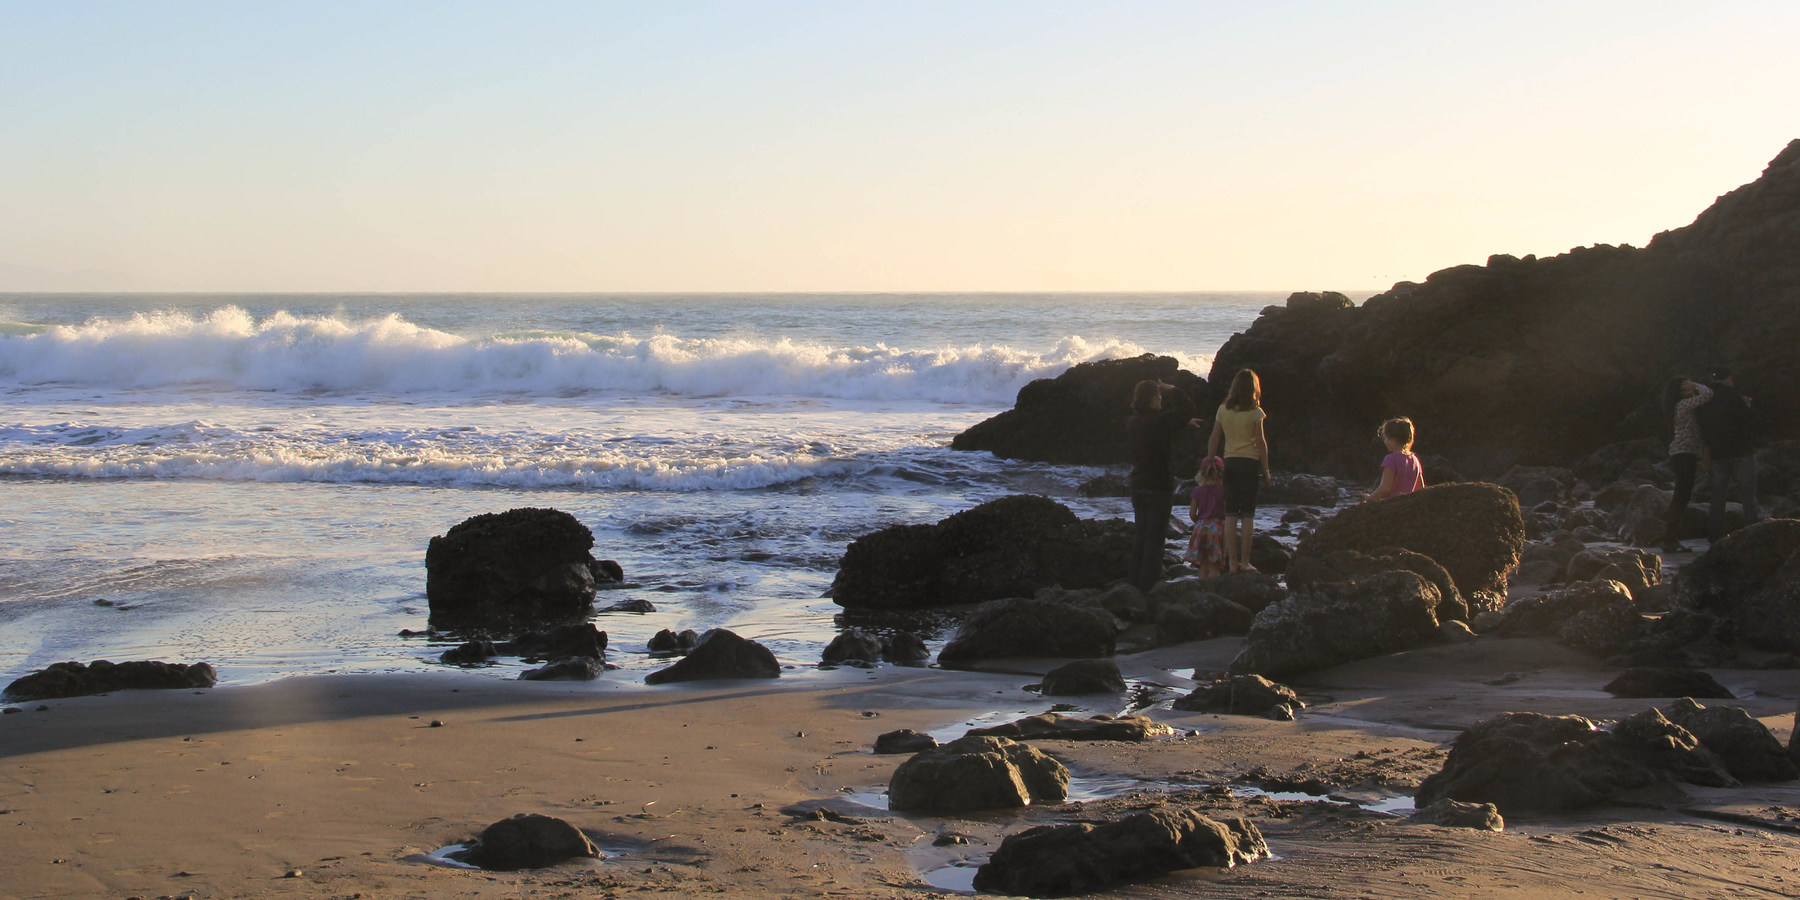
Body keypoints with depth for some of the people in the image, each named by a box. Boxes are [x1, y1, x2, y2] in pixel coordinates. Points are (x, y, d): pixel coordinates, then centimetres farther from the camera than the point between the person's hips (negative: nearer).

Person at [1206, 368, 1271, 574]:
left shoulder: (1223, 409, 4)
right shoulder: (1255, 412, -6)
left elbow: (1213, 439, 6)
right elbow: (1261, 442, -6)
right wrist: (1266, 470, 0)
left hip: (1229, 462, 3)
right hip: (1249, 463, -3)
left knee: (1231, 513, 4)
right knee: (1248, 514, 1)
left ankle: (1232, 561, 1)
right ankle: (1244, 561, -1)